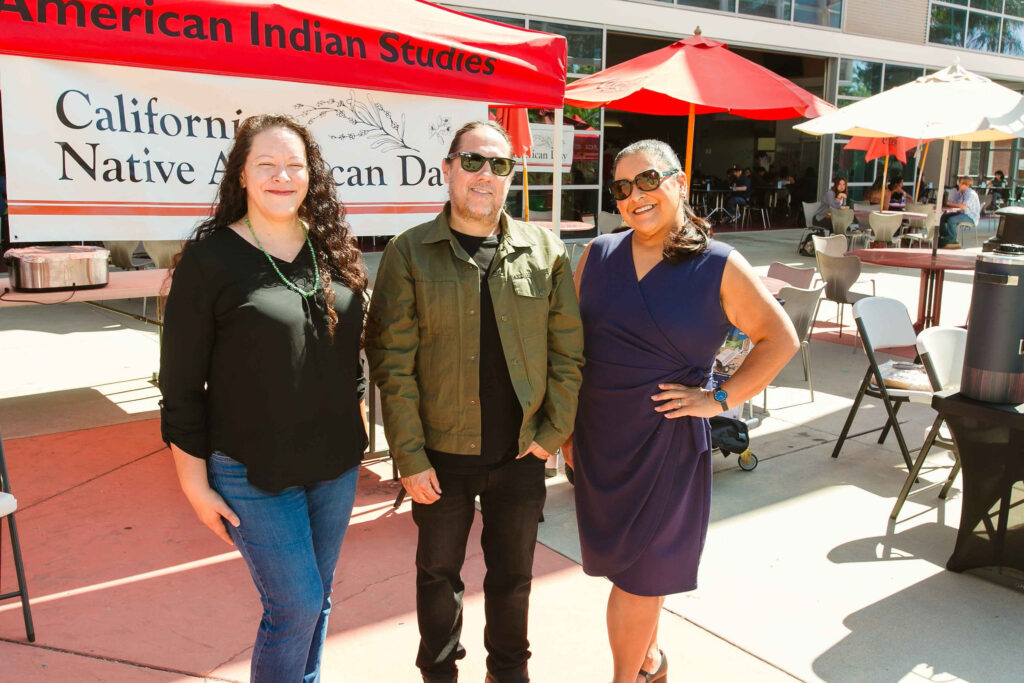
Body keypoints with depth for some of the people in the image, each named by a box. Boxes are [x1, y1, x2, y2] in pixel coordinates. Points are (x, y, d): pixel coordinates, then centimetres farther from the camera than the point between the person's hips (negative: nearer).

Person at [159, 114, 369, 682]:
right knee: (297, 604, 0)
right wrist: (195, 482, -7)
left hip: (336, 462, 5)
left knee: (317, 598, 17)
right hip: (253, 472, -5)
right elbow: (181, 383, -9)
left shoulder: (334, 252, 3)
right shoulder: (210, 257, -11)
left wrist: (357, 424, 12)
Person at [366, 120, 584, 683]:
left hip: (521, 454, 2)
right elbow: (392, 363, -8)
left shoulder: (546, 252, 0)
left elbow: (567, 351, 3)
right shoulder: (410, 253, -6)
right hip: (440, 455, -1)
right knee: (438, 573, 18)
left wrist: (553, 432, -2)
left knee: (512, 574, 19)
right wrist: (409, 456, -11)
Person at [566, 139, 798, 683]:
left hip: (666, 439, -4)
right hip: (597, 439, 4)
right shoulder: (598, 255, 3)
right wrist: (565, 424, 6)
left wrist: (720, 398, -9)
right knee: (619, 563, 16)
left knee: (640, 574, 6)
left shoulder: (720, 267, -7)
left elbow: (780, 339, -1)